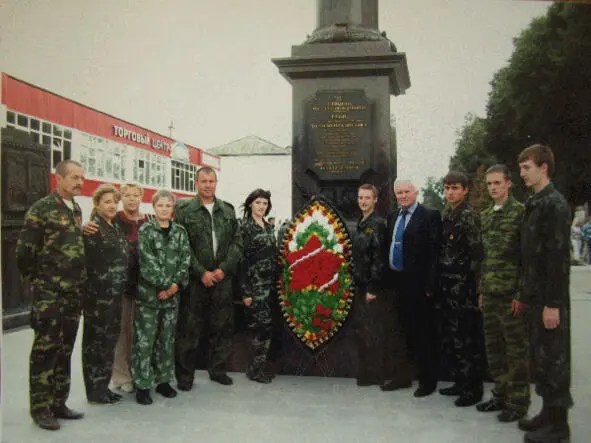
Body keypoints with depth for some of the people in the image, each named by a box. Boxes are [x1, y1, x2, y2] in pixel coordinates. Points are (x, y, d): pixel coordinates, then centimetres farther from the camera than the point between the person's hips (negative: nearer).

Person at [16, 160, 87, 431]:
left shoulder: (76, 210, 13)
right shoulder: (41, 209, -9)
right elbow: (24, 253, -9)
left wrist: (79, 283, 14)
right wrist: (38, 283, -2)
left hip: (73, 294, 7)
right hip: (48, 296, -7)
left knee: (65, 350, 12)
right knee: (46, 350, -1)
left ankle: (58, 403, 23)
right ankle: (41, 408, 10)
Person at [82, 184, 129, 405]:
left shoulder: (115, 228, 15)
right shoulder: (93, 229, -12)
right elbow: (88, 263, -17)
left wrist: (121, 287, 15)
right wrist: (92, 291, -17)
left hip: (114, 295, 9)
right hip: (98, 296, -9)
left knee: (109, 341, 14)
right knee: (96, 341, 1)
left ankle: (103, 386, 24)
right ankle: (95, 391, 11)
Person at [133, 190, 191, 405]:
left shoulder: (180, 232, 10)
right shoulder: (145, 230, -3)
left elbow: (185, 260, 4)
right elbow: (147, 262, -11)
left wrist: (176, 284, -9)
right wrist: (165, 285, -13)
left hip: (172, 294, 4)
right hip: (148, 294, -4)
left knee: (167, 339, 11)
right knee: (145, 340, -2)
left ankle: (163, 380, 23)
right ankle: (142, 385, 7)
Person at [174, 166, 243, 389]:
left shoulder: (228, 210, 11)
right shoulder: (184, 210, -1)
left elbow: (237, 243, 8)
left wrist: (224, 269, -5)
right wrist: (201, 272, -11)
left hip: (222, 278, 4)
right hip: (194, 279, -4)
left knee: (222, 327, 10)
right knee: (189, 328, 0)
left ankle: (217, 369, 25)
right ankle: (184, 375, 13)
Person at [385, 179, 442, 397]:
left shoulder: (430, 216, -8)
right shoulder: (393, 217, 13)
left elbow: (434, 252, -13)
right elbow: (389, 247, 12)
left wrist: (430, 285, -17)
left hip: (418, 284, -6)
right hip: (397, 282, 6)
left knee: (424, 331, 3)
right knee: (408, 330, 17)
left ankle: (428, 379, 15)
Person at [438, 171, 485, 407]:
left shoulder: (469, 217, -10)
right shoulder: (445, 216, 13)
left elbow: (477, 255, -13)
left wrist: (473, 285, -13)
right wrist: (440, 284, 13)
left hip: (465, 290, -8)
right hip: (447, 289, 8)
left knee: (467, 339, -2)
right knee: (449, 338, 15)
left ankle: (473, 389, 9)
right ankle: (460, 382, 28)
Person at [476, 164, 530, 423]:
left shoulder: (520, 212, -7)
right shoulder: (485, 216, 14)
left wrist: (522, 294, -14)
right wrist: (481, 290, 14)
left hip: (511, 294, -6)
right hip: (489, 293, 7)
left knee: (516, 350, 2)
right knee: (493, 348, 12)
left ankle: (518, 402, 13)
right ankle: (501, 396, 25)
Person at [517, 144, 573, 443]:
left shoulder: (554, 204, -14)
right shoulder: (533, 204, 13)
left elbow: (559, 257, -19)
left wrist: (553, 302, -21)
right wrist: (527, 293, 16)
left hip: (550, 298, -9)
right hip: (536, 295, 9)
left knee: (553, 357, 0)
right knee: (539, 355, 14)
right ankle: (548, 412, 26)